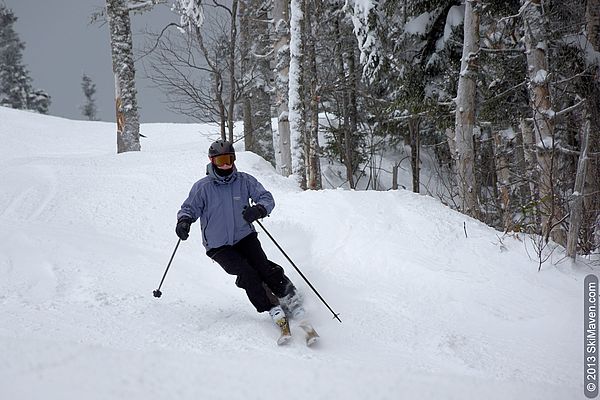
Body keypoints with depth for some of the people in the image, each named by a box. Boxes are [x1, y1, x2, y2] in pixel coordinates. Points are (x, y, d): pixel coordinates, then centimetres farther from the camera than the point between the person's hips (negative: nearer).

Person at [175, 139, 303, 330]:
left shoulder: (244, 181, -1)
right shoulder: (202, 187, -4)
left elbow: (267, 197, -4)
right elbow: (189, 208, 1)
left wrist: (259, 209, -26)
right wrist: (184, 221, -21)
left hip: (245, 237, 1)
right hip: (219, 246, -1)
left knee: (263, 267, -18)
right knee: (246, 273, -20)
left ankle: (290, 297, 0)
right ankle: (270, 307, -9)